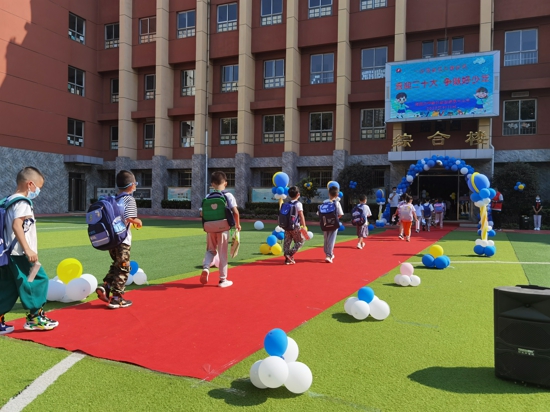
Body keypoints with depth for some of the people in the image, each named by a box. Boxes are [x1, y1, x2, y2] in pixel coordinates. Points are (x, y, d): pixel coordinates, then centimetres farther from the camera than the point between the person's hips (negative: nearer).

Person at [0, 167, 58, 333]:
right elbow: (16, 226, -26)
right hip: (21, 254, -10)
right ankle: (35, 318, 7)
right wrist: (28, 249, -29)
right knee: (38, 280, 0)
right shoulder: (22, 203, -13)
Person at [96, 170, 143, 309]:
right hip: (122, 240, -7)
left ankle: (105, 287, 11)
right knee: (123, 269, 3)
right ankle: (116, 298, 5)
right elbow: (130, 218, -24)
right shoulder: (129, 200, -11)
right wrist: (138, 222, -5)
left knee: (116, 265, 24)